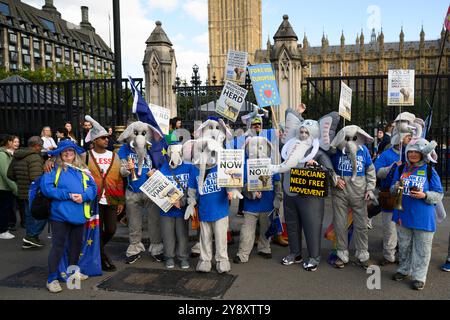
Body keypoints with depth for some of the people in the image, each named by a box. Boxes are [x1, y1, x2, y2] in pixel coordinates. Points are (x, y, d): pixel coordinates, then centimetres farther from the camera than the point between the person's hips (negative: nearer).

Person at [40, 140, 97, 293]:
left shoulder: (82, 170, 12)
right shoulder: (54, 169, -2)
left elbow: (93, 187, 5)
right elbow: (46, 187, -14)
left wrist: (83, 196, -16)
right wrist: (68, 195, -17)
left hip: (79, 214, 5)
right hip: (61, 214, -5)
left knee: (77, 243, 17)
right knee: (58, 245, -2)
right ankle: (52, 279, 7)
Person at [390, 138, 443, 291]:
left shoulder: (430, 171, -7)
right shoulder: (401, 169, 4)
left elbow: (439, 195, -5)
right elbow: (392, 190, 11)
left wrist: (424, 195, -22)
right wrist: (396, 187, -11)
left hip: (423, 218, -4)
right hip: (403, 214, 4)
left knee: (422, 249, 5)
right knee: (404, 245, 18)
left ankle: (419, 276, 18)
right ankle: (404, 270, 35)